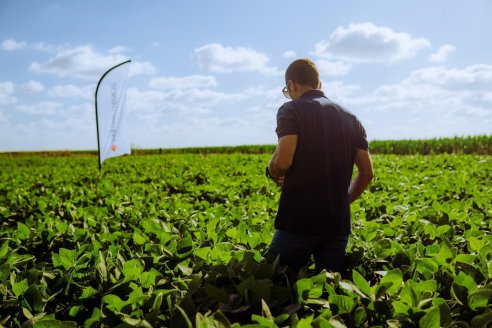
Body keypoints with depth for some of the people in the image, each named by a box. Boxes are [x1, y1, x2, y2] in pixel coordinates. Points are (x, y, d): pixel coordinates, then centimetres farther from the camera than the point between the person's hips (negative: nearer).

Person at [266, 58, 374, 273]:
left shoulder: (291, 110, -5)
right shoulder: (350, 118, 12)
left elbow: (283, 161, -19)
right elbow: (367, 173, 10)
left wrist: (272, 172, 2)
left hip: (298, 221, -5)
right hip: (338, 223, 5)